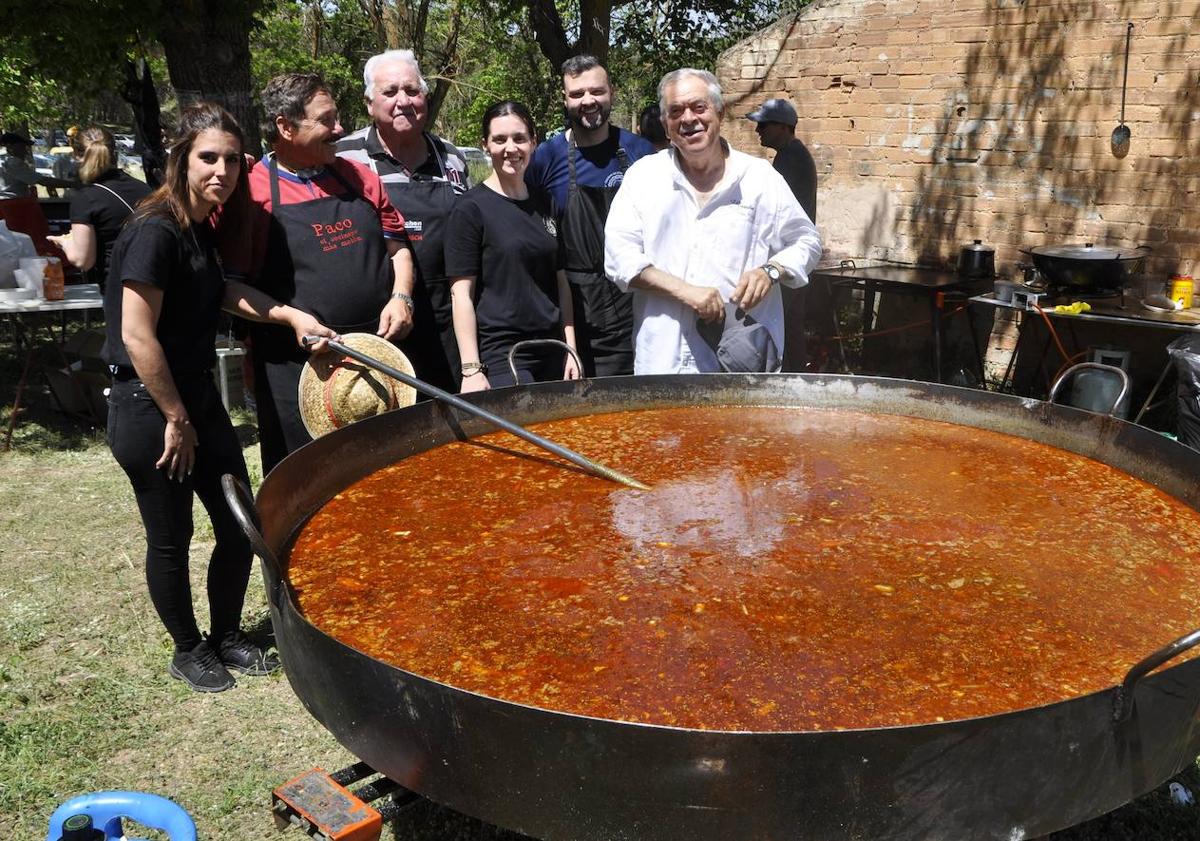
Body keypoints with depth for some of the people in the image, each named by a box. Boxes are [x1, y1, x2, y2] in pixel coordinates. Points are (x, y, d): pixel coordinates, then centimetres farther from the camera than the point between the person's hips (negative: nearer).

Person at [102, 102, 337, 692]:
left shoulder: (200, 227, 7)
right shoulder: (155, 231, -19)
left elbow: (220, 291, 22)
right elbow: (137, 337, -22)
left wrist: (293, 316, 8)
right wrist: (176, 419, -15)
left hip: (196, 395, 9)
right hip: (147, 409, -8)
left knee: (240, 526, 12)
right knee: (171, 539, 8)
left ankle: (227, 637, 33)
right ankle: (188, 651, 29)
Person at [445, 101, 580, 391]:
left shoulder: (545, 205, 11)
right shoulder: (471, 208, -6)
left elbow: (561, 282, 14)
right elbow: (461, 294, -9)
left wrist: (571, 350, 8)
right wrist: (471, 369, -14)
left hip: (551, 354, 6)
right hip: (499, 357, -5)